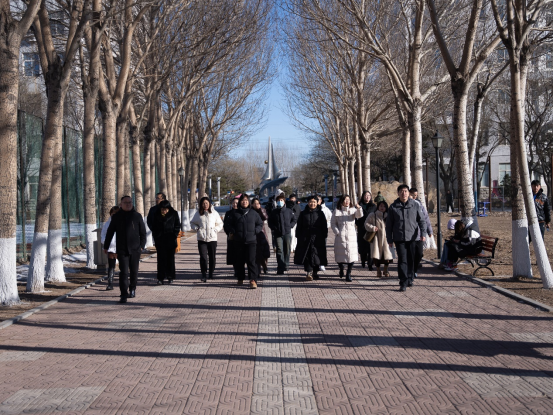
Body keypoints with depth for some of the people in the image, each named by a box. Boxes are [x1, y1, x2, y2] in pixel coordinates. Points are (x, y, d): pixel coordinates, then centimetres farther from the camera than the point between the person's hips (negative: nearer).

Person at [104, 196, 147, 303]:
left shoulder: (137, 216, 4)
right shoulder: (116, 217, 5)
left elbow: (143, 232, 9)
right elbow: (110, 232, 12)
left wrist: (142, 245, 1)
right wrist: (106, 246, 12)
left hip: (135, 249, 1)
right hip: (121, 249, -1)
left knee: (134, 271, 11)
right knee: (123, 272, -8)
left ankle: (132, 289, 33)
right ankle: (124, 294, -8)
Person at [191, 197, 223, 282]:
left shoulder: (214, 213, 6)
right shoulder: (198, 214, 7)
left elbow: (220, 224, 13)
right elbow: (192, 223, 16)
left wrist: (215, 230, -3)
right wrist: (197, 229, -1)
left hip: (212, 238, 1)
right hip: (201, 239, -1)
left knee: (212, 257, 7)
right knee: (203, 257, -8)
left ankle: (211, 273, 21)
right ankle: (204, 275, -5)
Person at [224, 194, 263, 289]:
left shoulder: (253, 213, 8)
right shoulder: (234, 213, 6)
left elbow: (260, 223, 17)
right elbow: (228, 225, 12)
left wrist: (255, 231, 2)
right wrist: (232, 232, -4)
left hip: (251, 240, -1)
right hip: (238, 241, 1)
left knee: (251, 260, -11)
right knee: (240, 260, 8)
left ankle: (253, 280, -14)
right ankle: (240, 278, 22)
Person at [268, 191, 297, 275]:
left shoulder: (289, 211, 5)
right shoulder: (273, 212, 4)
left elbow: (294, 220, 15)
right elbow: (270, 222, 11)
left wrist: (290, 226, 2)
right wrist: (274, 228, -4)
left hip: (287, 233, 1)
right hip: (278, 234, -1)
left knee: (287, 250, 6)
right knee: (279, 251, -8)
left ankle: (286, 265, 21)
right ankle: (280, 268, -10)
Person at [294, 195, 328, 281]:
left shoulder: (320, 213, 6)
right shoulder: (303, 214, 8)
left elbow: (324, 227, 6)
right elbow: (299, 227, 9)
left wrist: (324, 237, -1)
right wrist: (299, 237, 2)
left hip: (317, 238, 0)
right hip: (306, 238, 0)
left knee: (316, 256, 4)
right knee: (307, 256, -5)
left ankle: (316, 272, 16)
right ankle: (308, 273, -4)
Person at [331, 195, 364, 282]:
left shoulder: (353, 210, 9)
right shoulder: (337, 211, 7)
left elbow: (359, 215, -9)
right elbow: (333, 223, 8)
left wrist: (359, 208, -29)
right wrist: (337, 232, -6)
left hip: (351, 236, 0)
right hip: (340, 236, 0)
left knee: (352, 255, -6)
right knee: (340, 255, 4)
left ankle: (348, 274, 4)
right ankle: (341, 269, 32)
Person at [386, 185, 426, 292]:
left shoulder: (415, 205, 4)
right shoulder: (393, 207, 1)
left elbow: (421, 220, 8)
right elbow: (389, 225, 5)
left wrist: (422, 233, -5)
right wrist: (389, 240, 3)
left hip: (412, 237, 2)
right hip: (399, 238, -2)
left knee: (411, 260, 10)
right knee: (402, 260, -6)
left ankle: (410, 279, 27)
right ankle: (403, 283, -3)